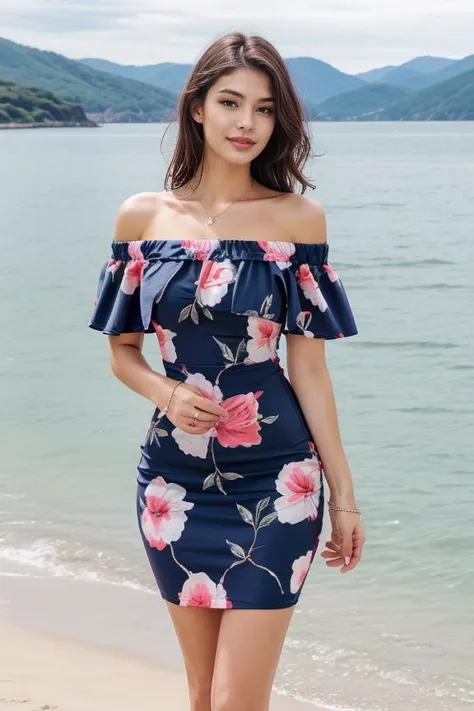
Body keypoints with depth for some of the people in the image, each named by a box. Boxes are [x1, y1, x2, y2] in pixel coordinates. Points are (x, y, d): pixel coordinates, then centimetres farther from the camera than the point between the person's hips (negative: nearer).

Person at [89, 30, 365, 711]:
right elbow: (123, 349, 11)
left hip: (274, 480, -2)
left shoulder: (298, 217, -2)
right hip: (176, 479, 3)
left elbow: (309, 365, 0)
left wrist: (344, 494, 0)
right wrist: (167, 392, -11)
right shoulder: (142, 215, 3)